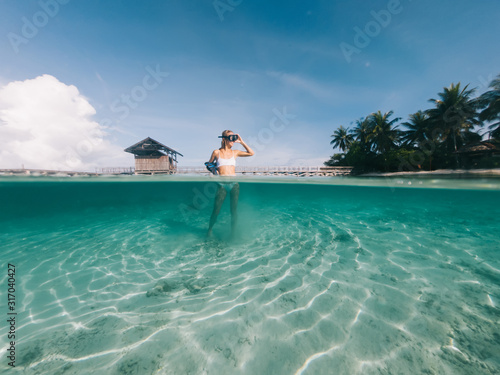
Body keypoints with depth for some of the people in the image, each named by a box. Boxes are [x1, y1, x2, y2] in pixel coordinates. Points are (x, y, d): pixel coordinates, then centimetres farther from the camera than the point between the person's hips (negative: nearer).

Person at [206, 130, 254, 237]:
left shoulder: (235, 152, 12)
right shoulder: (216, 152, 7)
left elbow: (251, 153, 11)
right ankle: (209, 230, 25)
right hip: (222, 184, -1)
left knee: (234, 210, 4)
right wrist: (214, 169, 1)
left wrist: (241, 142, 9)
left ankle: (233, 232, 22)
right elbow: (209, 164, 21)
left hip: (234, 183, 2)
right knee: (216, 210, -1)